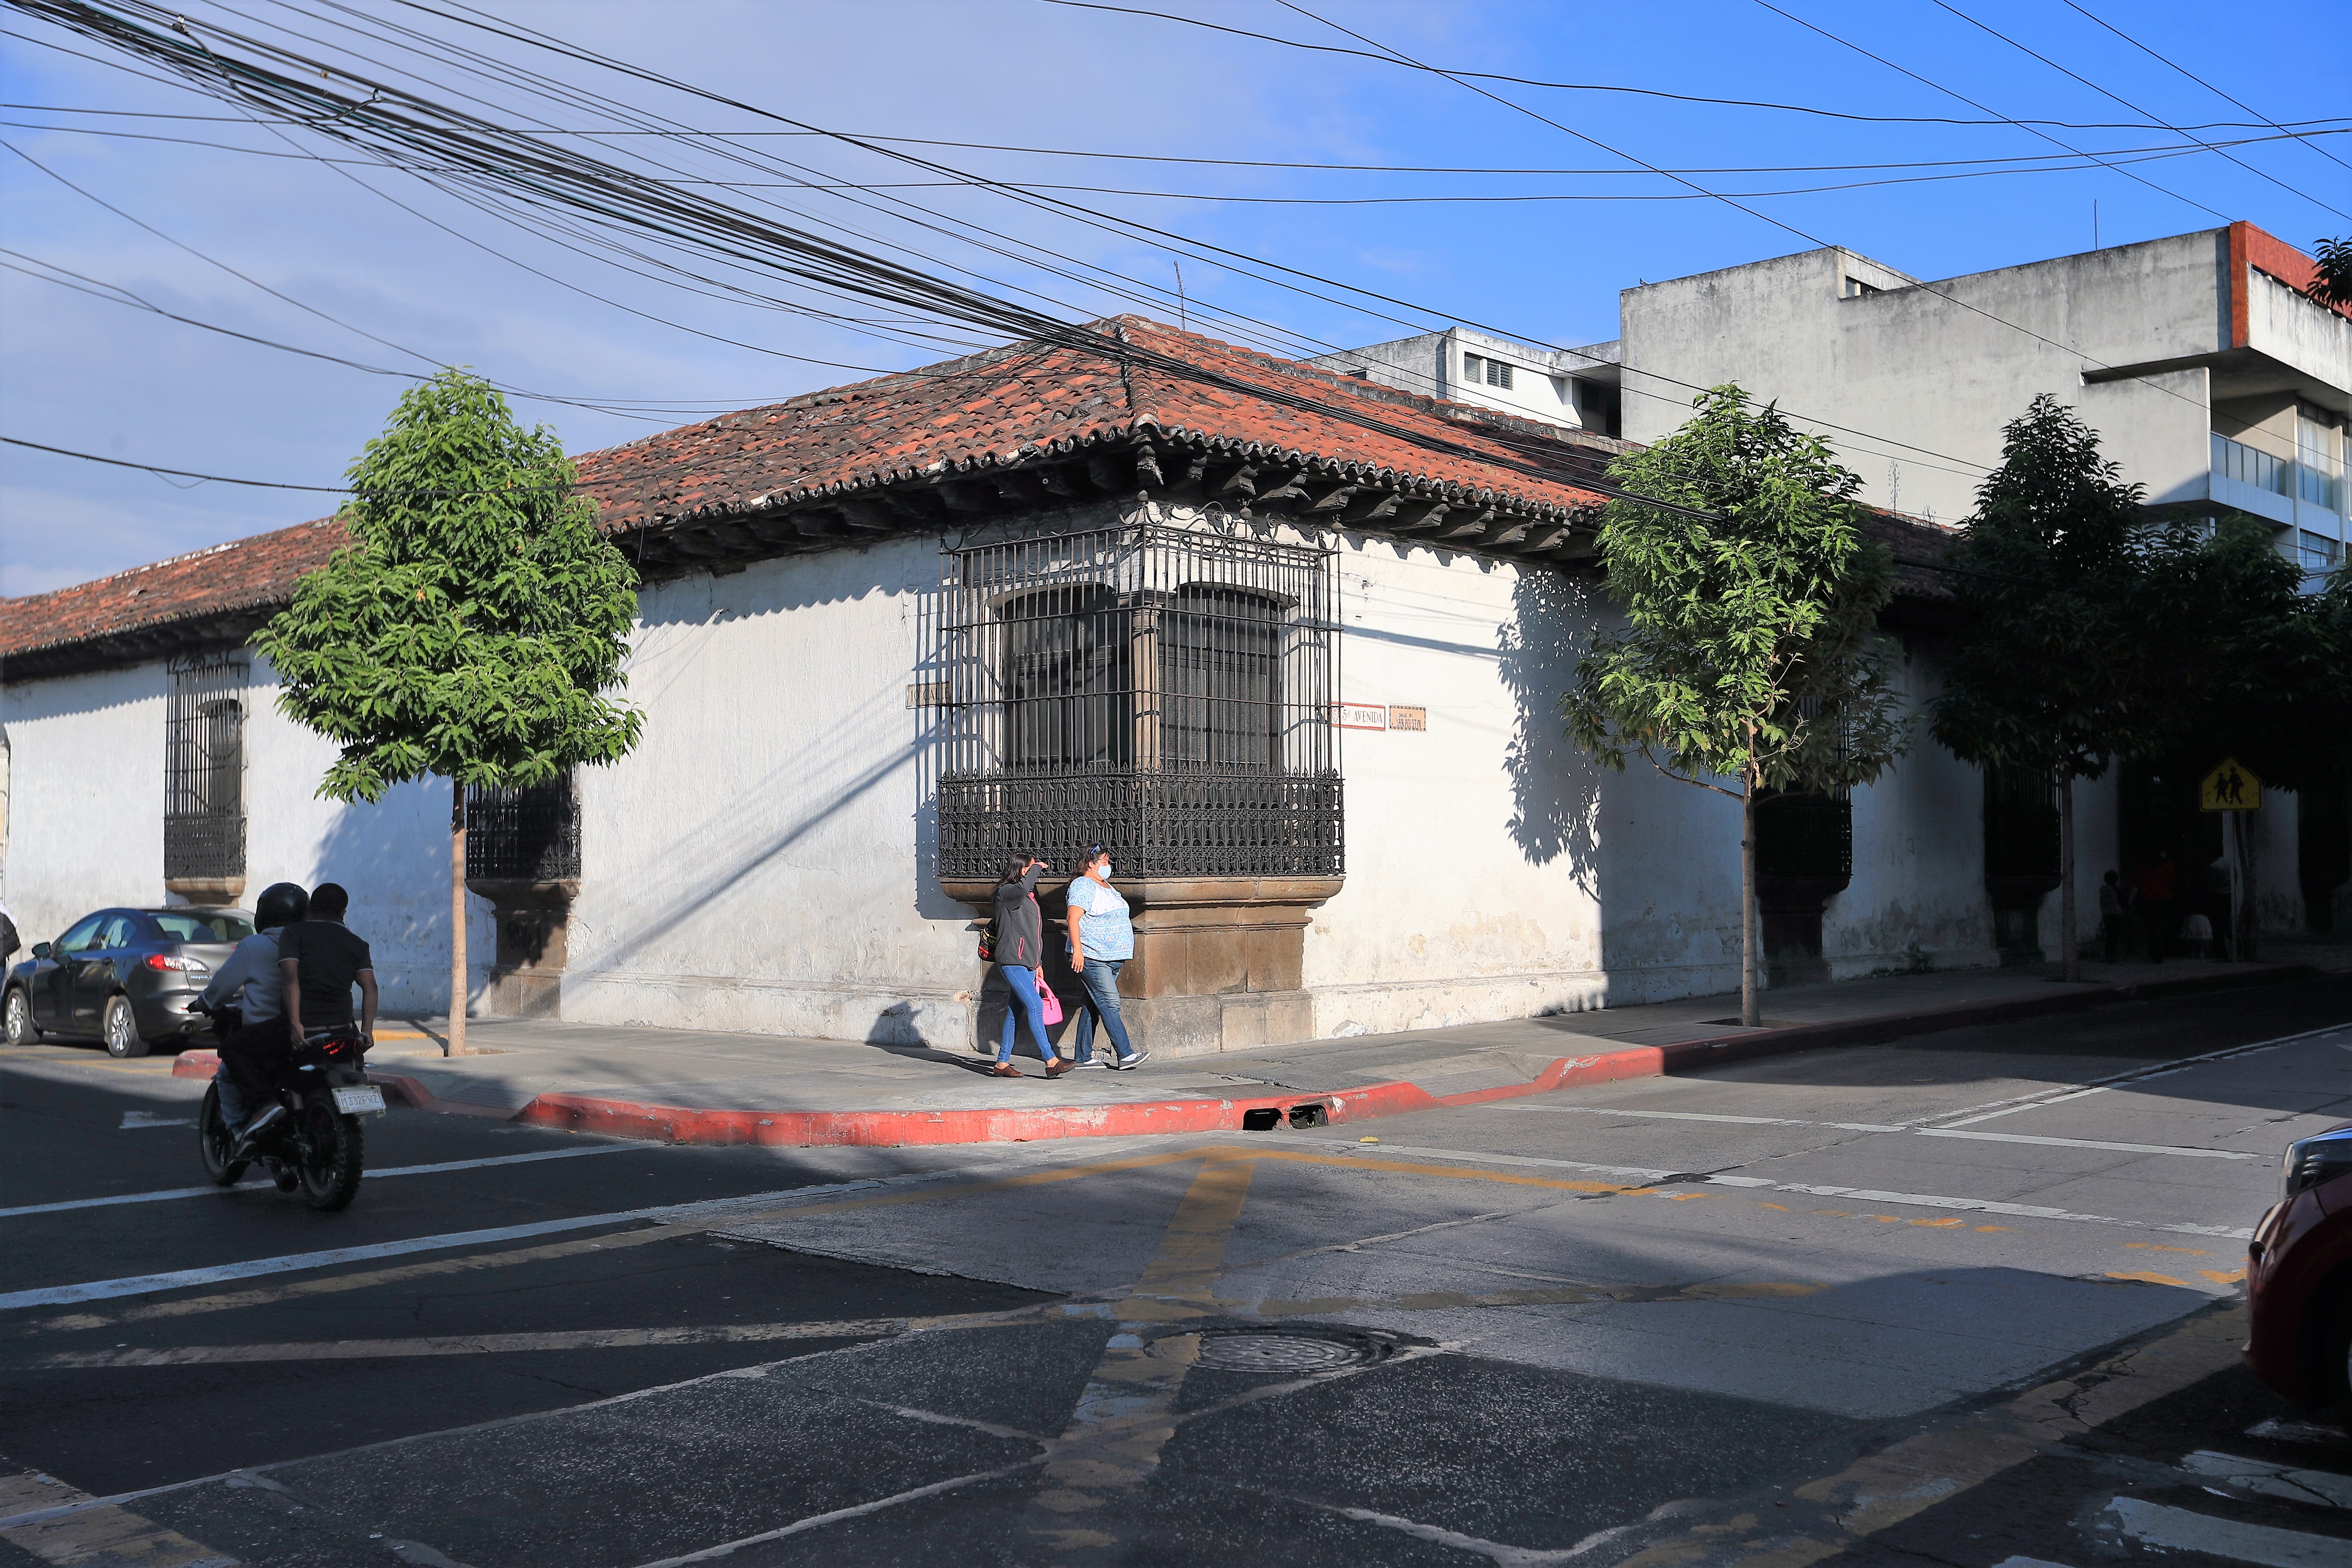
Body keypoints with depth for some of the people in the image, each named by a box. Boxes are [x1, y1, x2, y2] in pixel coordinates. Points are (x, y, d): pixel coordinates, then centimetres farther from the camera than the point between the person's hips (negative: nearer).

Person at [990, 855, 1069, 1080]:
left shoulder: (1030, 897, 21)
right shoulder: (1006, 892, -7)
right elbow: (1023, 888, -32)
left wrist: (1038, 963, 23)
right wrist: (1037, 868, -15)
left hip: (1027, 963, 9)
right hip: (1012, 960, -9)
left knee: (1015, 1011, 9)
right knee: (1035, 1007, -16)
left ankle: (1002, 1063, 14)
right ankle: (1051, 1062, -20)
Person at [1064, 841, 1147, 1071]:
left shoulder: (1106, 886, 21)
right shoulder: (1082, 886, -8)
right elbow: (1073, 919, -16)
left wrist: (1124, 952, 27)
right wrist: (1077, 950, -24)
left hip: (1112, 957, 9)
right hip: (1091, 957, -9)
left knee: (1093, 1006, 10)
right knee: (1109, 1003, -14)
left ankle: (1084, 1057, 13)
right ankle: (1126, 1056, -19)